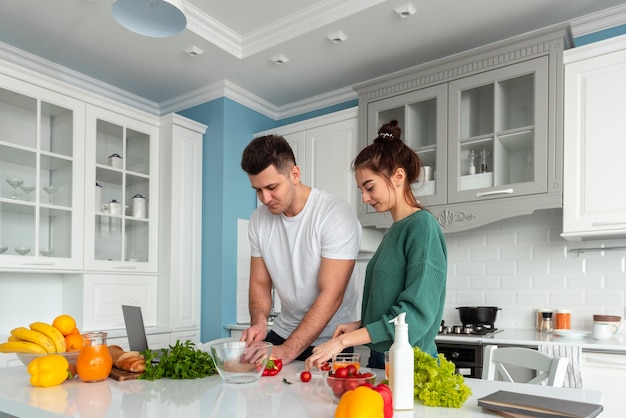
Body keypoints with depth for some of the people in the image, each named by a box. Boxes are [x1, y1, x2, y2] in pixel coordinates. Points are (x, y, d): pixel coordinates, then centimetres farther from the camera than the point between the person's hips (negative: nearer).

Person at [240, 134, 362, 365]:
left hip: (329, 341, -4)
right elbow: (260, 283, 4)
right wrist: (259, 321, -16)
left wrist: (287, 351, -27)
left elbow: (331, 296, -23)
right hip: (283, 333, 5)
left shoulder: (337, 215, -20)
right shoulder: (259, 220, -2)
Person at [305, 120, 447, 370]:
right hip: (380, 358, 7)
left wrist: (345, 340, -21)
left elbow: (417, 311, -21)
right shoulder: (394, 230, 10)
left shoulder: (423, 225, -14)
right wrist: (361, 324, -1)